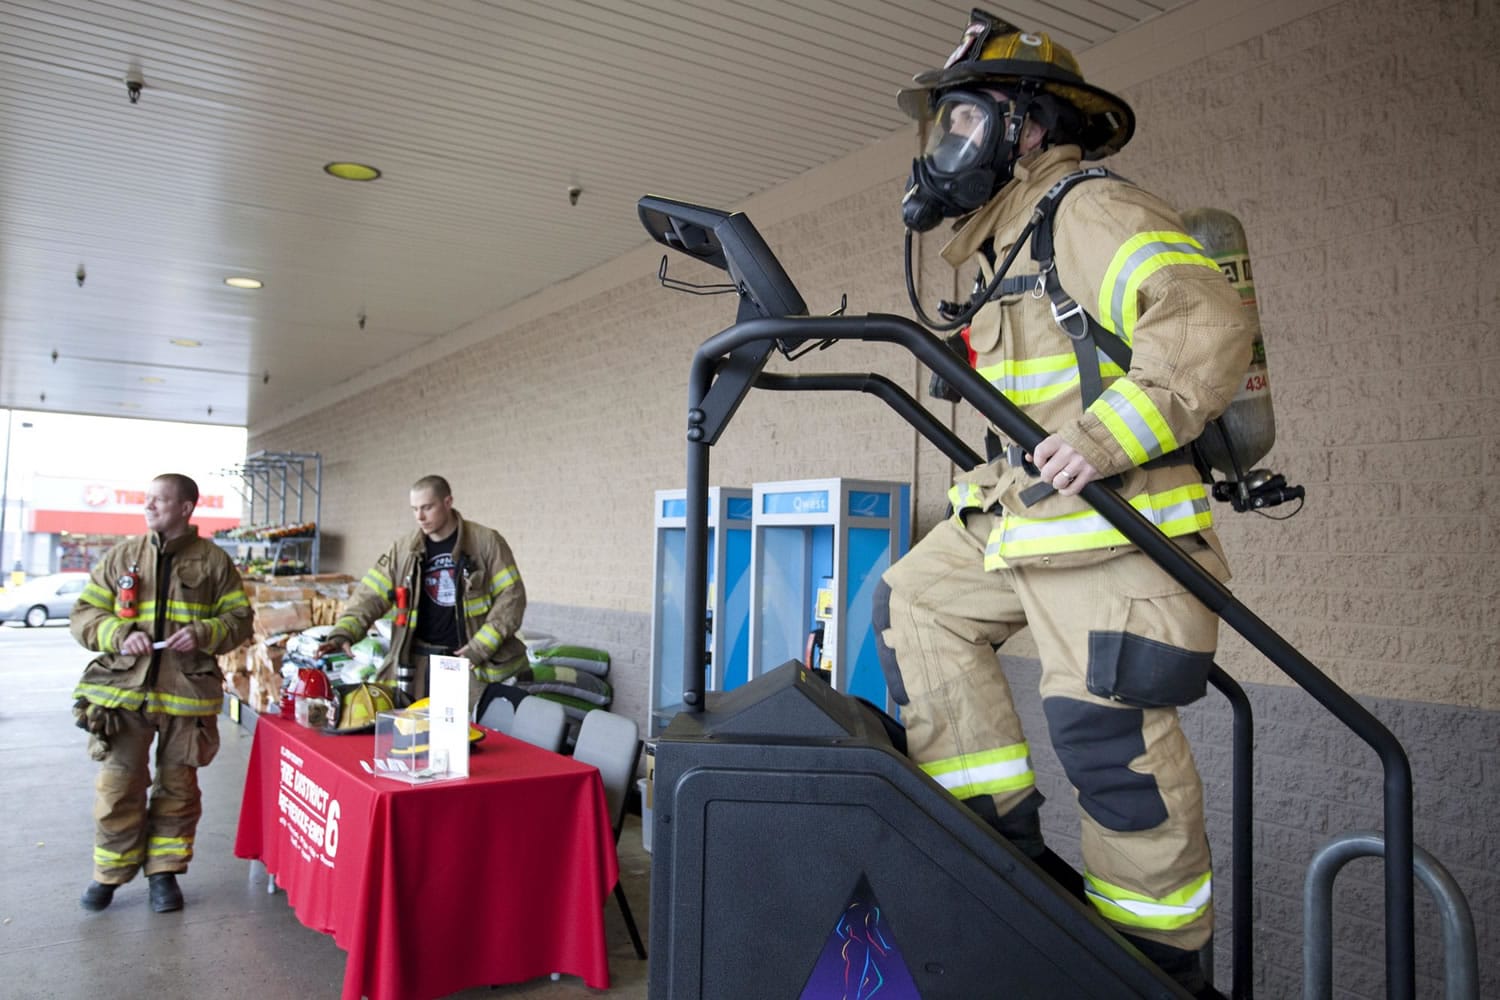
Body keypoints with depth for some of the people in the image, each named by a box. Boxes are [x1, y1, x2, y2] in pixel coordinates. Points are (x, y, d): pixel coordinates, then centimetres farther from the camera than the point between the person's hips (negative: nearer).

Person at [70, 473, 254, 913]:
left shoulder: (213, 561, 3)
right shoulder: (121, 556, 7)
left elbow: (239, 618, 5)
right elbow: (84, 615, 8)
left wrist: (204, 633, -15)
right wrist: (121, 635, -11)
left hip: (187, 693, -1)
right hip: (124, 690, 1)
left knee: (178, 788, 9)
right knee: (118, 786, 3)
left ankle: (164, 871, 25)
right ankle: (109, 873, 23)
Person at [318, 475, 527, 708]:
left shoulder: (486, 542, -4)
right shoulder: (402, 549, 5)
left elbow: (511, 595, -5)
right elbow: (371, 595, 2)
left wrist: (483, 644, -12)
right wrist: (342, 632, -15)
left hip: (469, 659, -3)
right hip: (420, 662, 3)